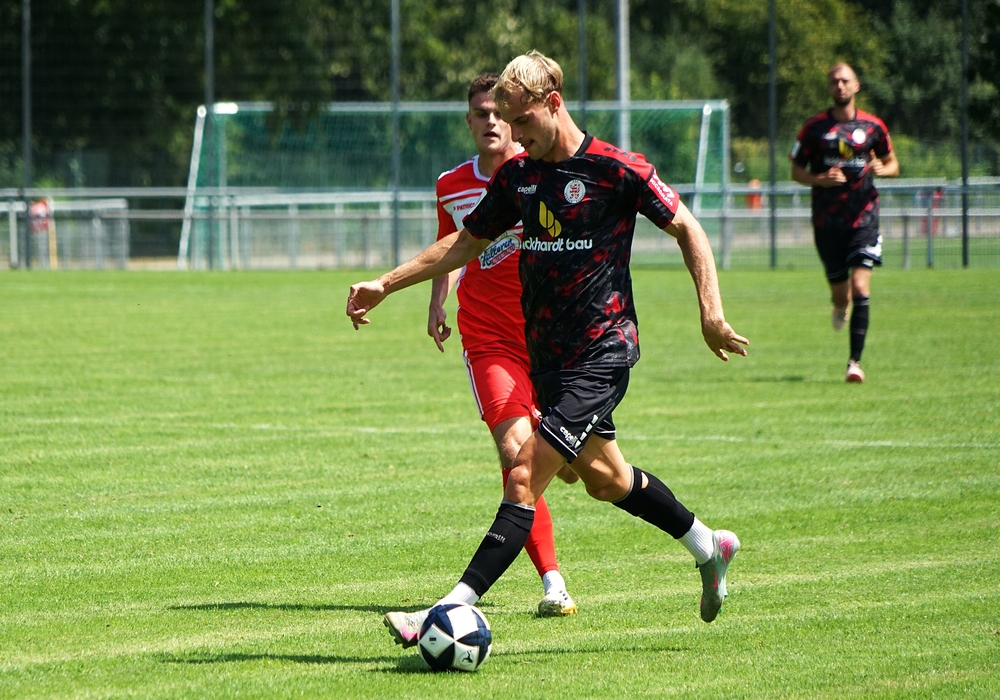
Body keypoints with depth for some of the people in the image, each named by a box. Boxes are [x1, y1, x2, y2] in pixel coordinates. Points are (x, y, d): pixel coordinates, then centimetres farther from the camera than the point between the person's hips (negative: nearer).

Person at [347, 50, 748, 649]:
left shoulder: (616, 168, -12)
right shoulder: (518, 175, 7)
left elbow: (687, 229, -6)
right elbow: (466, 242, 18)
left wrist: (711, 313, -15)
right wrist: (385, 285, 12)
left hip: (601, 353, -8)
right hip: (548, 353, 8)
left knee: (525, 478, -15)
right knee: (605, 477, 21)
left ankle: (454, 610, -21)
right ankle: (709, 547, 42)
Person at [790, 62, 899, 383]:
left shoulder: (873, 126, 4)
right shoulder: (814, 127, 3)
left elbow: (893, 164, 14)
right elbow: (796, 170, 7)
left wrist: (881, 169, -10)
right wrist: (819, 180, -14)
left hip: (863, 217, -1)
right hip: (827, 221, 1)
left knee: (860, 287, -15)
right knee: (840, 294, 5)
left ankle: (855, 361, -13)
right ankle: (841, 306, 45)